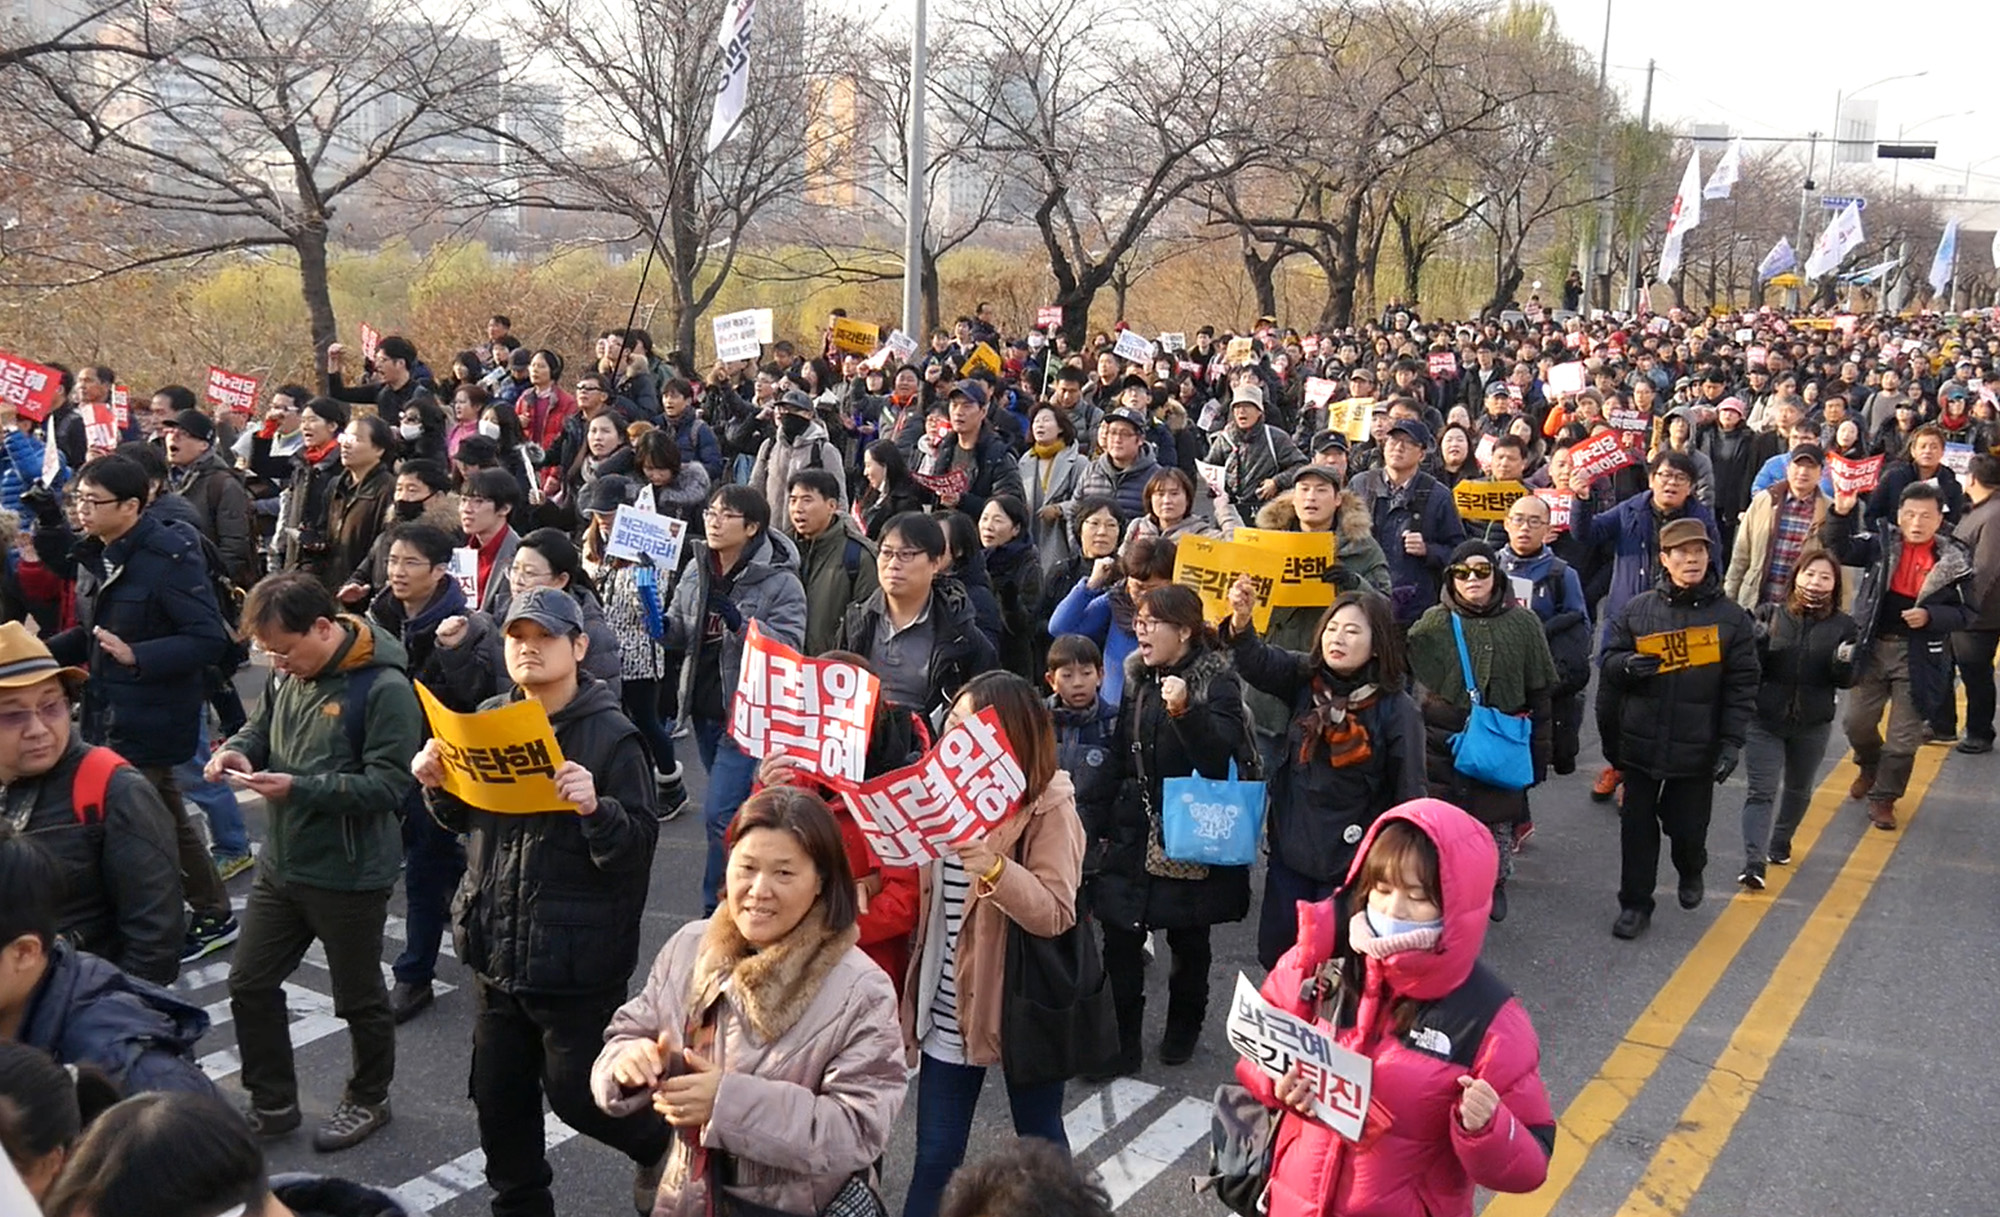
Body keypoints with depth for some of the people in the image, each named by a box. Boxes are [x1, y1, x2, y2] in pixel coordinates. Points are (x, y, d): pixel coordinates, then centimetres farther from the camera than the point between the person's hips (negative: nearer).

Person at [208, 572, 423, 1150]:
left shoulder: (385, 688, -22)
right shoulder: (287, 676, -1)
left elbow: (389, 784, -24)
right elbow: (259, 726, 16)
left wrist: (297, 787, -29)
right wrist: (237, 750, -7)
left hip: (350, 874, -7)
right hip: (281, 863, 7)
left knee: (359, 998, 12)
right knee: (249, 984, 16)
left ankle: (368, 1101, 36)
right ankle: (272, 1103, 35)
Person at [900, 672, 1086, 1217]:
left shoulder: (1048, 806, -14)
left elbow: (1055, 915, -22)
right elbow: (927, 894, 16)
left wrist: (992, 865, -37)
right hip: (949, 1004, 5)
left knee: (1039, 1141, 15)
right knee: (935, 1154, 9)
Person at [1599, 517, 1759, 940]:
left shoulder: (1731, 617, -2)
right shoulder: (1637, 610, -1)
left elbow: (1742, 685, -2)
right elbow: (1608, 658, 5)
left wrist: (1732, 742, -9)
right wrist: (1627, 665, -19)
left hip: (1698, 747, -1)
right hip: (1640, 742, 1)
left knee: (1688, 824, 10)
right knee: (1637, 825, 8)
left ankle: (1691, 872, 44)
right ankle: (1635, 904, 21)